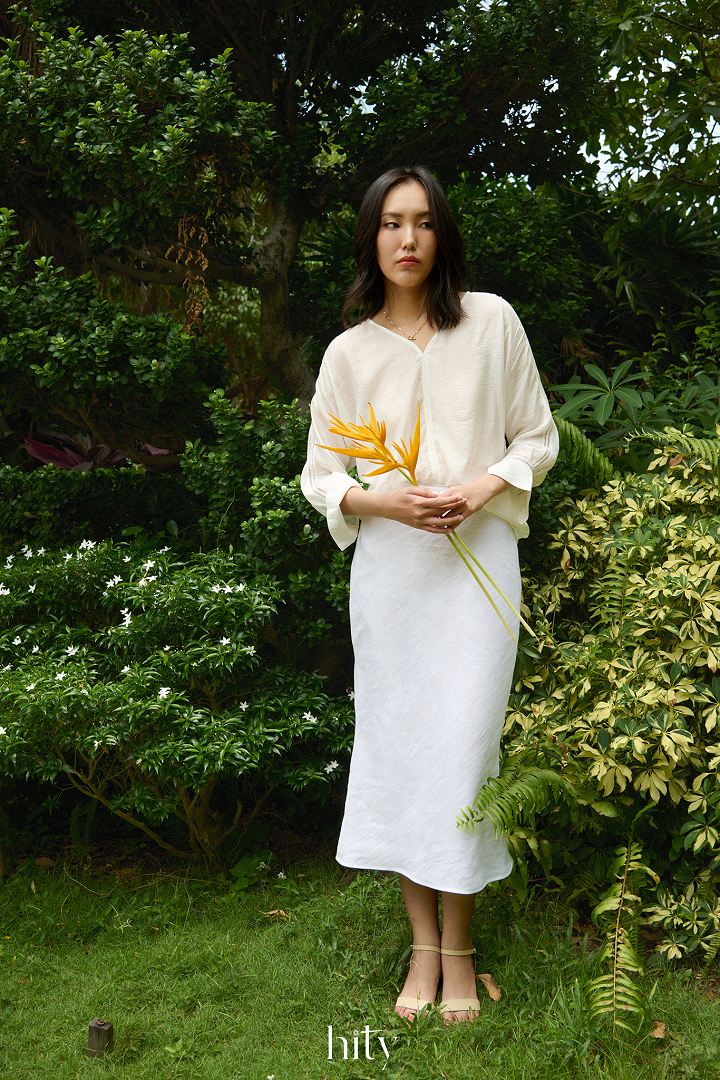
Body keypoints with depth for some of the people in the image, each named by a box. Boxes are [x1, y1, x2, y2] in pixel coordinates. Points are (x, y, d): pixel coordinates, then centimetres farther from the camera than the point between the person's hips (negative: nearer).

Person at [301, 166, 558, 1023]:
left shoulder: (491, 321, 4)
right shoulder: (349, 351, 7)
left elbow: (538, 437, 9)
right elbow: (319, 474, 9)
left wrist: (487, 485, -10)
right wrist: (378, 500, -11)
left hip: (478, 558, -1)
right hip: (387, 566, 2)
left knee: (462, 749, -5)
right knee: (395, 746, 3)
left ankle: (459, 949, 11)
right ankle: (422, 944, 16)